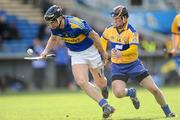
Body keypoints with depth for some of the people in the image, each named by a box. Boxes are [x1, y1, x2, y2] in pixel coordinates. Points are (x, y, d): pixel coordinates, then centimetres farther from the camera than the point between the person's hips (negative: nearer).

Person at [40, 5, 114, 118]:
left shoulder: (77, 24, -32)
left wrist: (103, 53, -8)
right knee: (82, 82, -18)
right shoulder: (55, 27, -14)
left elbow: (94, 36, -18)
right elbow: (54, 39, 11)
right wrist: (46, 50, -5)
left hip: (90, 50, -4)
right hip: (76, 55, 4)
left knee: (100, 83, 7)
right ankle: (105, 106, -11)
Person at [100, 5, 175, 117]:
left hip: (133, 65, -3)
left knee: (154, 89, -6)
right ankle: (131, 92, 14)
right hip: (117, 67, 3)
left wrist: (121, 54, -46)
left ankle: (167, 112, 16)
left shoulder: (132, 32, -16)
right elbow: (103, 40, 20)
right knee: (118, 93, -22)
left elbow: (134, 50, -30)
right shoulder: (109, 29, -2)